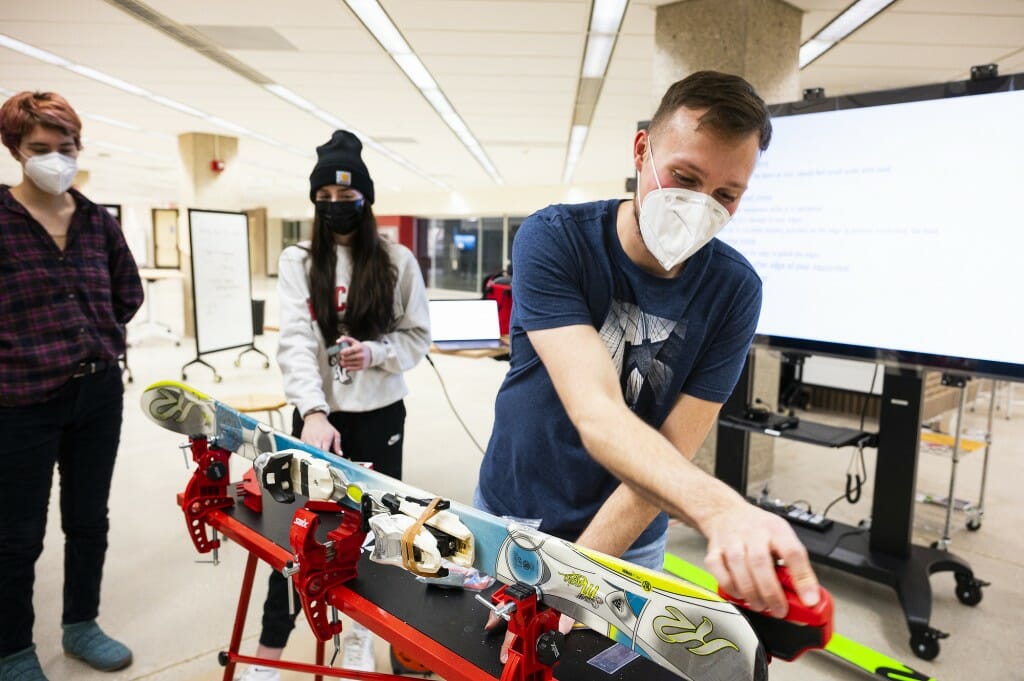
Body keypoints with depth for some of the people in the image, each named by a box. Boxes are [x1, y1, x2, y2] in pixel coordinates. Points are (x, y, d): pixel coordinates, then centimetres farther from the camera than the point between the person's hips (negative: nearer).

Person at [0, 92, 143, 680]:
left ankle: (81, 625, 36)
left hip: (100, 393, 4)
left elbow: (129, 292, 16)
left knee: (89, 521, 17)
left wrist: (102, 339, 8)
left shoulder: (99, 222, 4)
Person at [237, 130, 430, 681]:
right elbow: (295, 341, -13)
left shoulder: (398, 260, 0)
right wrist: (313, 412, -27)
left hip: (379, 416, 1)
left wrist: (376, 353, -18)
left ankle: (360, 630, 34)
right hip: (319, 415, 0)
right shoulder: (297, 262, -1)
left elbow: (418, 337, 3)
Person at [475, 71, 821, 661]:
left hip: (627, 546, 1)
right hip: (511, 513, 0)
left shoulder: (734, 289, -15)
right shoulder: (553, 239, -21)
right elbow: (597, 414, -33)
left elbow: (672, 453, -18)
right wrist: (718, 508, -49)